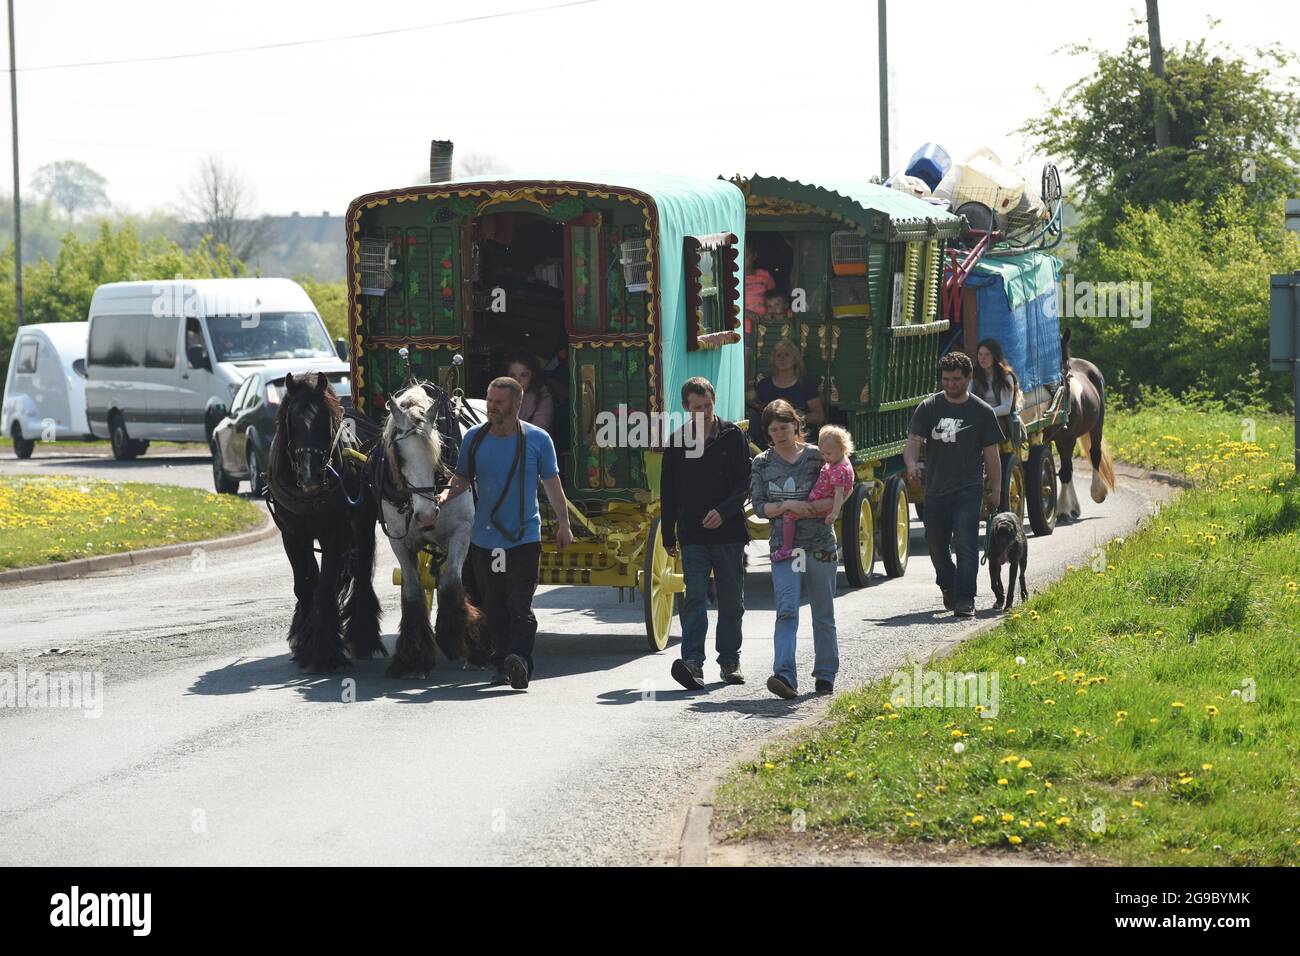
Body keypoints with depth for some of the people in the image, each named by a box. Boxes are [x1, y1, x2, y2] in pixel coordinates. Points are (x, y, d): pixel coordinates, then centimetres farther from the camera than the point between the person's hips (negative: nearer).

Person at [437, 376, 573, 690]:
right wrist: (447, 493, -9)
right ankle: (501, 662, 17)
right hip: (484, 538, 3)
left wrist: (563, 524, 3)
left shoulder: (537, 439, -3)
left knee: (520, 604, -14)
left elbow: (552, 484, 5)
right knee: (494, 607, 8)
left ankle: (519, 658, -25)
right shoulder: (474, 438, 3)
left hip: (525, 537, -3)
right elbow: (463, 478, 12)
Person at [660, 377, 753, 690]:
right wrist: (668, 535, 10)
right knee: (694, 599, -10)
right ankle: (693, 662, -19)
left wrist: (723, 511, -19)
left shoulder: (732, 437, 2)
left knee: (732, 601, 8)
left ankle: (729, 660, 21)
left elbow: (745, 483, -3)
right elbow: (668, 492, 12)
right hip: (693, 535, 0)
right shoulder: (677, 442, 7)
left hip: (729, 533, 0)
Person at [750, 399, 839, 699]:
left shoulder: (816, 456, 1)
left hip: (821, 544, 0)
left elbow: (836, 498, -3)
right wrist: (788, 506, -15)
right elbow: (760, 506, 1)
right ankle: (785, 676, -25)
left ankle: (825, 674, 22)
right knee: (786, 611, -15)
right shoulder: (762, 463, 6)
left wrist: (805, 509, -16)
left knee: (823, 615, 8)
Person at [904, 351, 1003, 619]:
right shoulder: (929, 408, 5)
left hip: (968, 489, -3)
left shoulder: (982, 411, 3)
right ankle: (948, 587, 37)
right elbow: (913, 441, -3)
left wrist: (997, 491, 3)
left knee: (965, 542, -15)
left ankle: (965, 600, -17)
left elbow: (991, 454, 7)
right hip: (935, 489, 3)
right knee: (935, 543, 12)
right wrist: (912, 464, -26)